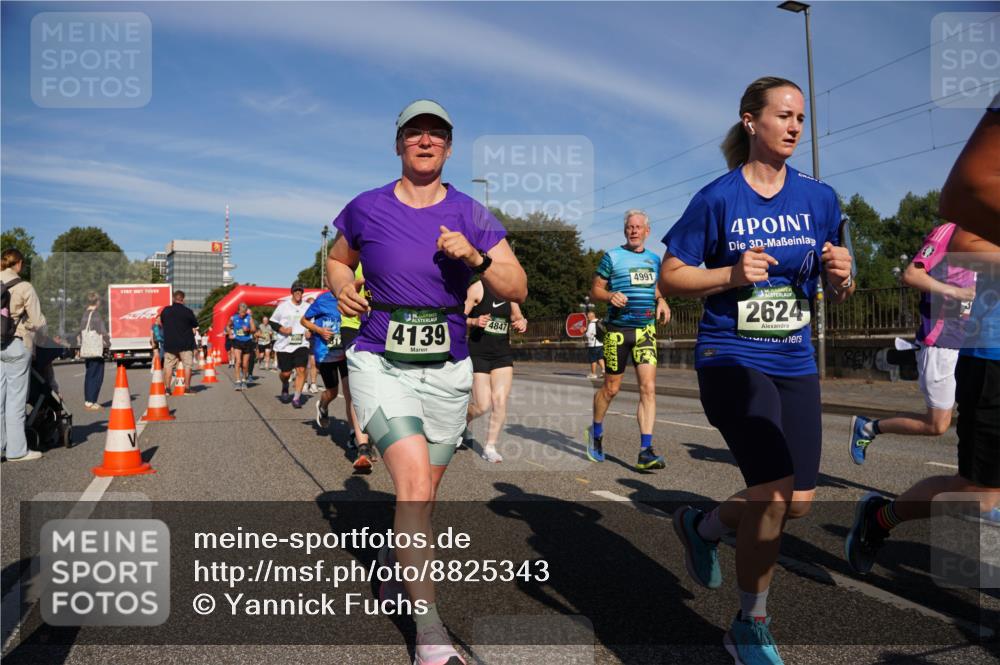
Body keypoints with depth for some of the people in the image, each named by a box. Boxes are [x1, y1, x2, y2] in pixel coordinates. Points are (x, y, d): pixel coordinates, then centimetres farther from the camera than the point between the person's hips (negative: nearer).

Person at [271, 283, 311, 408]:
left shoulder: (307, 307, 8)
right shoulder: (283, 306, 0)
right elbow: (272, 322, 6)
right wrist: (282, 329, -11)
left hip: (301, 344, 1)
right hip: (284, 345, -1)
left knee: (301, 370, -13)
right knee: (286, 373, 3)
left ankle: (297, 398, -5)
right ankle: (285, 387, 38)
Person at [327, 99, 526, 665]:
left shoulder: (471, 214, 2)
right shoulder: (366, 210, 1)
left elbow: (518, 289, -1)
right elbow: (338, 261, 18)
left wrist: (475, 258, -18)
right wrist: (343, 287, -4)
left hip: (447, 371, 2)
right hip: (381, 364, -2)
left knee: (423, 494, 13)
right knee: (414, 481, -18)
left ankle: (392, 558, 47)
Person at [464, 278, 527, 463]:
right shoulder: (478, 287, -8)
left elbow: (517, 317, 20)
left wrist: (522, 323, -3)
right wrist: (474, 321, -27)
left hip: (503, 355, 4)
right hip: (478, 354, -4)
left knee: (500, 401, -5)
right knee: (483, 406, -3)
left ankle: (490, 447, 9)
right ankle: (462, 420, 31)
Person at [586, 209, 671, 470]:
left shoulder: (654, 259, 14)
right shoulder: (612, 257, 0)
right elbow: (595, 291, 1)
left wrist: (661, 301, 5)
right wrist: (611, 296, -20)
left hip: (646, 330, 3)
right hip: (618, 329, -3)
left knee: (648, 388, -9)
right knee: (611, 388, 6)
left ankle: (645, 451, -8)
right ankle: (596, 432, 32)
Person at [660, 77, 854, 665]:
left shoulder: (819, 198, 6)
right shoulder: (718, 198, -5)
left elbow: (837, 292, 11)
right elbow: (671, 278, -3)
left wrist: (842, 276, -11)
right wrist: (731, 273, -18)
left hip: (796, 362, 5)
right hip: (732, 357, -5)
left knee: (799, 501, 5)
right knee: (774, 490, -13)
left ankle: (703, 526, 35)